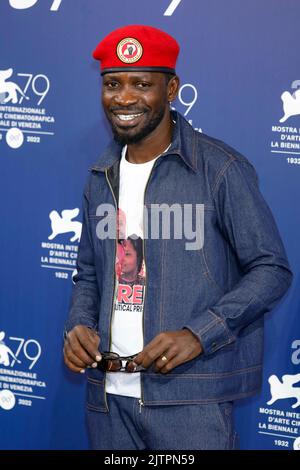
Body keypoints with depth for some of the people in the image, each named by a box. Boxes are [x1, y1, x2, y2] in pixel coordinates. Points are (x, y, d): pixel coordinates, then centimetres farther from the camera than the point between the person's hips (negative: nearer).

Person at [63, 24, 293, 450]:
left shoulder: (221, 168, -6)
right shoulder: (101, 178, 13)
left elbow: (272, 269, -7)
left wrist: (198, 334, -18)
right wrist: (79, 325, -1)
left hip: (190, 397, -5)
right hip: (108, 394, 5)